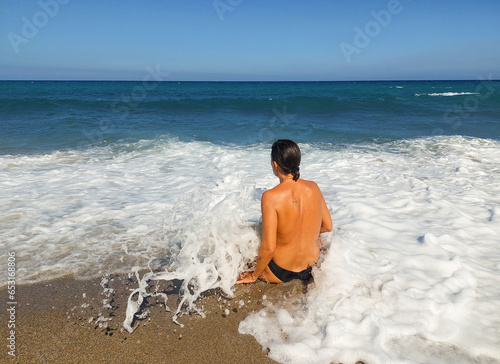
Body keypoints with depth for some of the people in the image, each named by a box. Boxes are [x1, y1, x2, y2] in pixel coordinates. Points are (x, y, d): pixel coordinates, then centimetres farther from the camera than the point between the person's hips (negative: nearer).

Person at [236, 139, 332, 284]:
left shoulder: (271, 197, -25)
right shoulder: (313, 187, -8)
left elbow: (269, 248, -24)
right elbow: (327, 226, 4)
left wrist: (254, 275, -8)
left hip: (280, 274, -5)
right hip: (312, 269, 5)